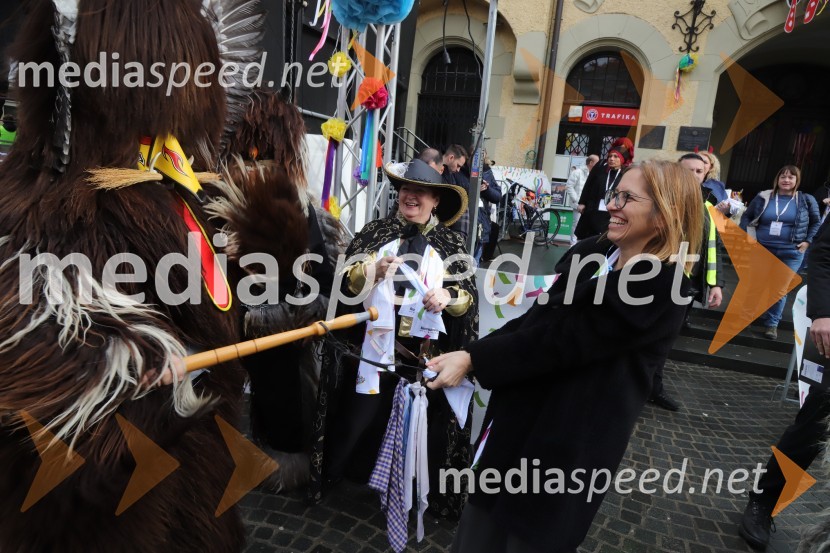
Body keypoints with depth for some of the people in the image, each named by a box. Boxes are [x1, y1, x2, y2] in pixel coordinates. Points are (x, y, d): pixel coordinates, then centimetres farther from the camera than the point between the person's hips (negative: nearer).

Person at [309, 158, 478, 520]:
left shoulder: (451, 243, 2)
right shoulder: (375, 231, 3)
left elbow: (469, 297, -1)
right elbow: (345, 282, -4)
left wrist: (448, 297, -21)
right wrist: (373, 270, -23)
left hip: (426, 351, 0)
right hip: (374, 344, 0)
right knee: (359, 414, 10)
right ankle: (334, 469, 36)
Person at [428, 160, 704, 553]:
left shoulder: (662, 287, -20)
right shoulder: (590, 253, 2)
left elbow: (562, 340, -24)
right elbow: (536, 320, 2)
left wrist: (473, 361, -22)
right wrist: (469, 352, -8)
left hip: (572, 441, -6)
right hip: (520, 415, 7)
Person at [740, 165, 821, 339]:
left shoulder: (806, 200, 1)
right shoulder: (763, 197, 1)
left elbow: (816, 223, 12)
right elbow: (746, 217, 10)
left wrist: (808, 241, 1)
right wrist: (748, 236, 0)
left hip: (791, 253, -1)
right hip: (762, 250, 1)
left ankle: (772, 323, 13)